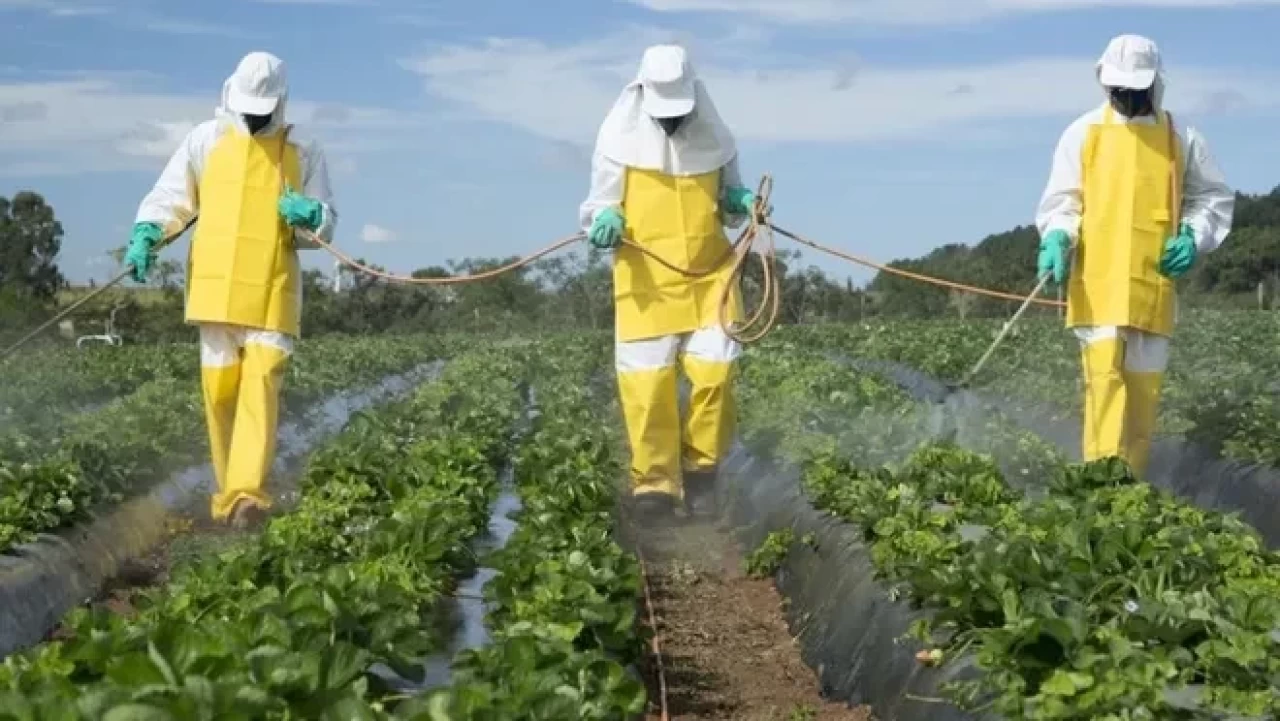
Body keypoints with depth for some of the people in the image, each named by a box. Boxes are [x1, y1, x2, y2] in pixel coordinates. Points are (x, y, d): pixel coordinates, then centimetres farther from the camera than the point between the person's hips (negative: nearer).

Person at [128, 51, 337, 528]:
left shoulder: (303, 152, 8)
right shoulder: (205, 141, 8)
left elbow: (326, 225, 11)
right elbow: (169, 197, 11)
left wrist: (311, 216, -13)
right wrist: (145, 233, -7)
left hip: (273, 292, -1)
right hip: (216, 287, 1)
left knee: (262, 382, -15)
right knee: (219, 388, 4)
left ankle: (247, 493, -23)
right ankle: (228, 489, 18)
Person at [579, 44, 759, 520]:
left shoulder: (714, 138, 3)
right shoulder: (621, 140, -4)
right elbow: (598, 205, 4)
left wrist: (741, 202, -6)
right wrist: (605, 221, -19)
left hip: (709, 273, 2)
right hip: (647, 279, -1)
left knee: (715, 368, -8)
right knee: (645, 379, -5)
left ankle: (702, 468, 12)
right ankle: (656, 484, 6)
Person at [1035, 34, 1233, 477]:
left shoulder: (1180, 139, 9)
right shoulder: (1083, 134, 6)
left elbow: (1214, 199, 18)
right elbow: (1061, 201, 8)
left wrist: (1194, 238, -1)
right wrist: (1056, 238, -12)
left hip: (1153, 283, 2)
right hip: (1097, 281, -2)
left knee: (1144, 383, 3)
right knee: (1103, 373, -15)